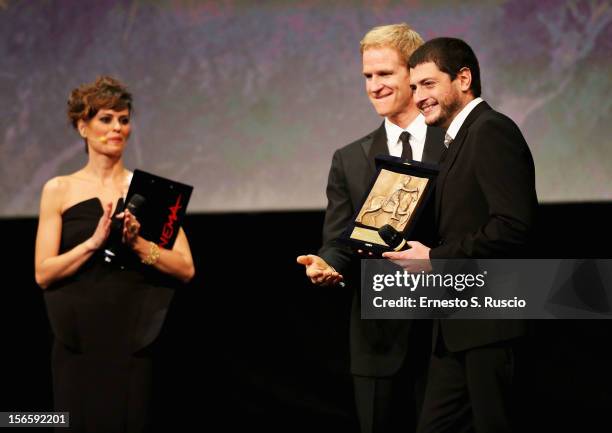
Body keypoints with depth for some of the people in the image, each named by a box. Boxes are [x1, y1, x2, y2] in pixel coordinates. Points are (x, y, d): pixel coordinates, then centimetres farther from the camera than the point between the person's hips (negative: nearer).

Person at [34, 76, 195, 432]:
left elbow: (186, 269, 0)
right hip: (79, 341, 0)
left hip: (135, 341, 0)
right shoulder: (60, 190, 5)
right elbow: (44, 273, -2)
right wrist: (94, 241, -14)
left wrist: (138, 244, -14)